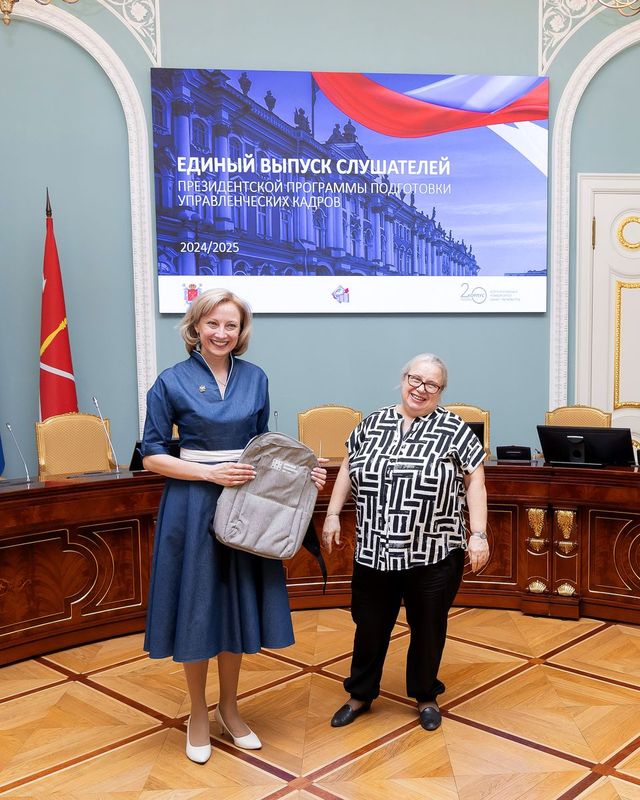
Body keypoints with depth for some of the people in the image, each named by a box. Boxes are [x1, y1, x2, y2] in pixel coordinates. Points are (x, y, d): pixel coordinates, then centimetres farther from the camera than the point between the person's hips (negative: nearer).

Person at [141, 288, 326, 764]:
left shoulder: (255, 378, 5)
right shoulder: (172, 382, -6)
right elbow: (152, 456, -6)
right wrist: (211, 473, -16)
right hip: (192, 506, -3)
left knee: (237, 605, 12)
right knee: (197, 607, 6)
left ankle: (229, 709, 32)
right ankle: (198, 715, 27)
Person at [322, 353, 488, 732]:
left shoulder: (454, 430, -4)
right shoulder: (372, 424, 5)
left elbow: (475, 483, -3)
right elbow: (348, 470, 13)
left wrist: (478, 534, -8)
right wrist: (333, 514, 8)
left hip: (434, 555, -2)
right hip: (375, 553, 2)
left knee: (428, 628, 14)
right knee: (370, 626, 15)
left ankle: (426, 696, 35)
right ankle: (361, 694, 35)